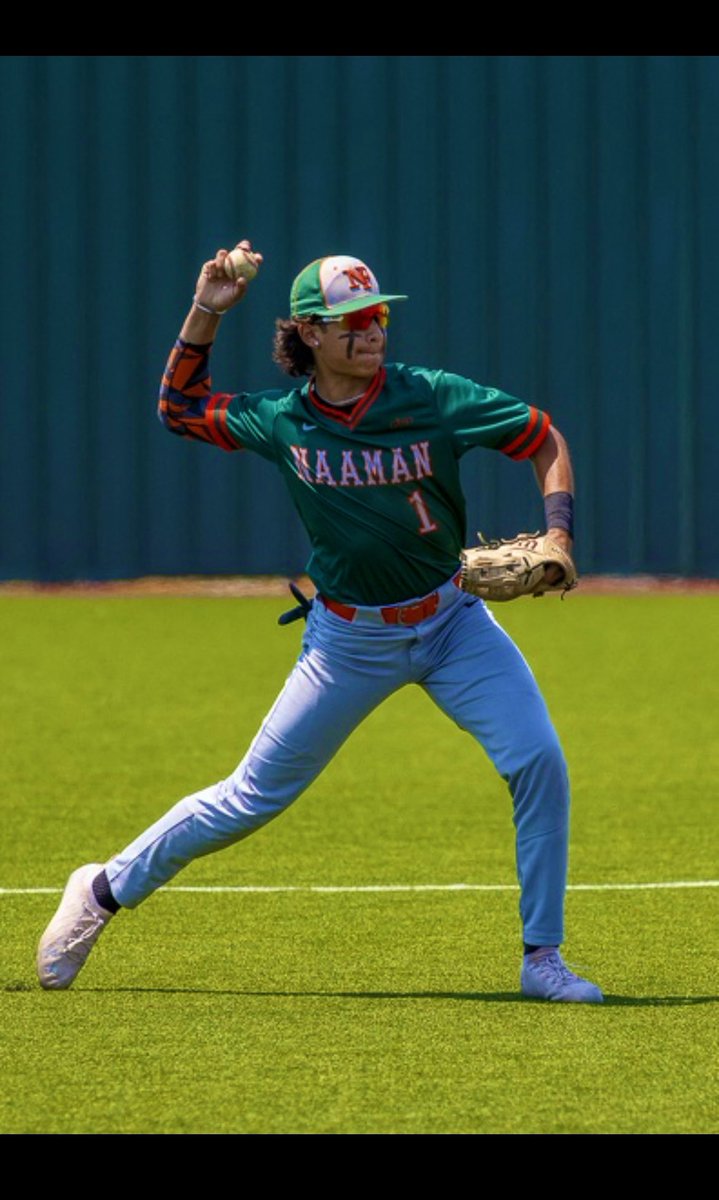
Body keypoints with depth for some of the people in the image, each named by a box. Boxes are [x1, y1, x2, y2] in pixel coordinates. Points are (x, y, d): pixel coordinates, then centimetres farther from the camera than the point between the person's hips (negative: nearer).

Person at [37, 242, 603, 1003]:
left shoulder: (435, 400, -14)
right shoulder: (281, 422, -9)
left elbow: (545, 442, -5)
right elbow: (179, 407, 7)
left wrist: (557, 535, -19)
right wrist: (205, 313, -6)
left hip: (452, 624, 0)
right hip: (350, 640, 0)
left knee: (538, 762, -16)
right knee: (254, 796, 4)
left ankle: (542, 960, -4)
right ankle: (108, 890, 24)